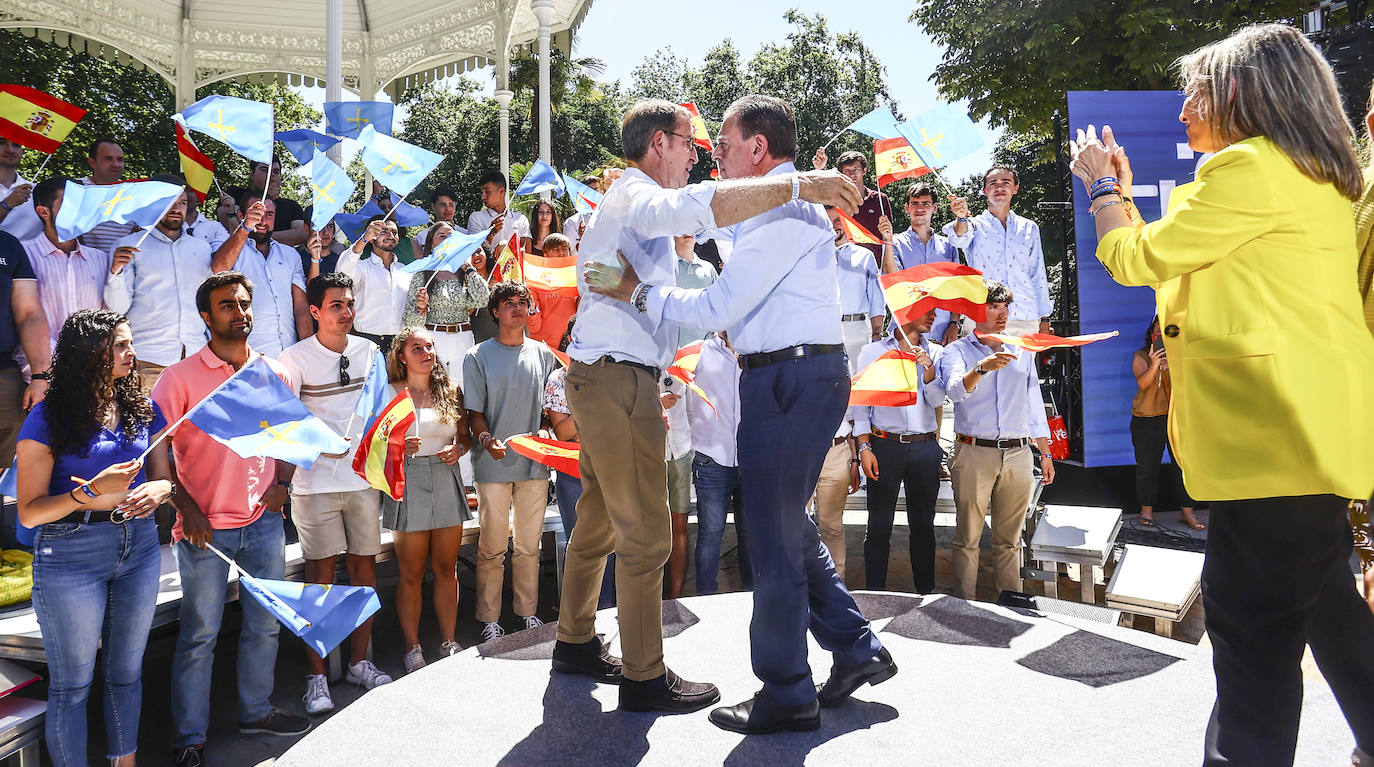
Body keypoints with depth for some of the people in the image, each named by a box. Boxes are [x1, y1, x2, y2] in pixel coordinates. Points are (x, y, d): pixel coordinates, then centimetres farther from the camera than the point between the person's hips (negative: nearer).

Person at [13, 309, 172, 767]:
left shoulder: (143, 409, 6)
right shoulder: (49, 418, -9)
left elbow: (164, 476, 12)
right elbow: (29, 513, -9)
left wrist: (157, 489, -11)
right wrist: (90, 492, -25)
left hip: (139, 545, 5)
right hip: (71, 554, -5)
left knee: (126, 672, 16)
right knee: (72, 684, 7)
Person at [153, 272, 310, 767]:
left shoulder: (276, 373, 6)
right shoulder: (180, 378, -7)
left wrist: (281, 483, 2)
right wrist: (186, 508, -13)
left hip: (264, 521, 4)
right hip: (204, 525, -4)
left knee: (264, 624, 15)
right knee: (199, 634, 5)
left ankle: (256, 710, 34)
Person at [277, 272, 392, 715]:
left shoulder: (369, 352, 8)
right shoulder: (295, 358, -5)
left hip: (363, 476, 4)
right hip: (316, 480, -4)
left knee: (365, 567, 8)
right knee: (321, 575, -1)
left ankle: (359, 662, 22)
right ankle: (316, 677, 8)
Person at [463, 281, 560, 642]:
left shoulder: (543, 354, 11)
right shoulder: (478, 356, 2)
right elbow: (474, 411, -1)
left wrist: (544, 429, -4)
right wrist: (486, 439, -19)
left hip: (535, 461, 3)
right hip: (494, 464, -3)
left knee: (529, 544, 11)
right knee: (492, 547, 3)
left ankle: (527, 612, 23)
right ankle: (489, 619, 13)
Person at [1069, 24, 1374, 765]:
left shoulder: (1248, 167, -12)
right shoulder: (1309, 175, 19)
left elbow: (1134, 260, -5)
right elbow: (1170, 259, 24)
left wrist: (1101, 187, 12)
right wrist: (1124, 189, 25)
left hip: (1274, 430, -10)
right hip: (1299, 427, 10)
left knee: (1253, 622, -2)